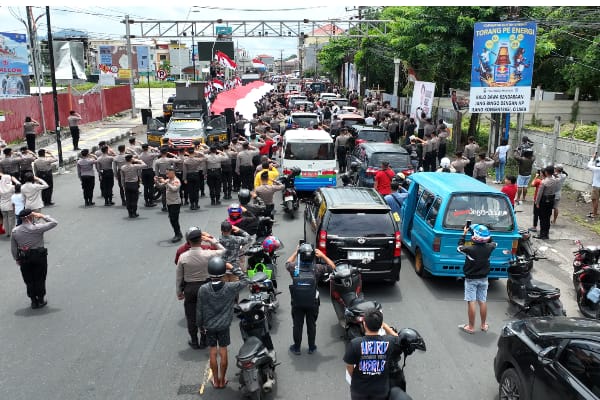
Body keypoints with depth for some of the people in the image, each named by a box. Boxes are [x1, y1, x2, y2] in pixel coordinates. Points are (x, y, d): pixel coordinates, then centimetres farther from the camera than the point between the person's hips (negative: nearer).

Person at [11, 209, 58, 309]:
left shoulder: (14, 231, -5)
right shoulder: (37, 228, -18)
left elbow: (13, 249, 2)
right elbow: (54, 222, -11)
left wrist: (17, 259, 15)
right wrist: (42, 216, -6)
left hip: (24, 259, 3)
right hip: (39, 256, -3)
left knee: (29, 280, 15)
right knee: (40, 279, 13)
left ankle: (33, 301, 23)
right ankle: (41, 300, 24)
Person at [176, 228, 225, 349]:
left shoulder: (183, 257, -13)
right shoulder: (207, 254, -17)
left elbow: (178, 276, -4)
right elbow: (222, 250, 3)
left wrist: (179, 292, 9)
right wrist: (211, 239, 3)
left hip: (189, 288, 1)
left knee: (191, 316, 15)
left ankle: (194, 342, 27)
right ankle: (203, 341, 26)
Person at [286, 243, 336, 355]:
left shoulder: (294, 267, -15)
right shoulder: (316, 268, -17)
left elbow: (287, 263, 11)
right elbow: (332, 266, -2)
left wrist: (295, 252, 12)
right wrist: (322, 255, -1)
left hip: (297, 304, 0)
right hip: (312, 304, 0)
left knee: (297, 326, 15)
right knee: (311, 325, 17)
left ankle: (296, 348, 29)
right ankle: (311, 348, 31)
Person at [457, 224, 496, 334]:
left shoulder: (470, 249, -23)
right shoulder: (489, 247, -11)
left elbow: (459, 247, -2)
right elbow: (494, 243, 14)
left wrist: (464, 233, 5)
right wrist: (485, 234, 10)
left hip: (471, 279, -4)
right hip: (483, 279, 4)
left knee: (471, 302, 1)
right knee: (482, 301, 13)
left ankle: (471, 327, 8)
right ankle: (484, 325, 25)